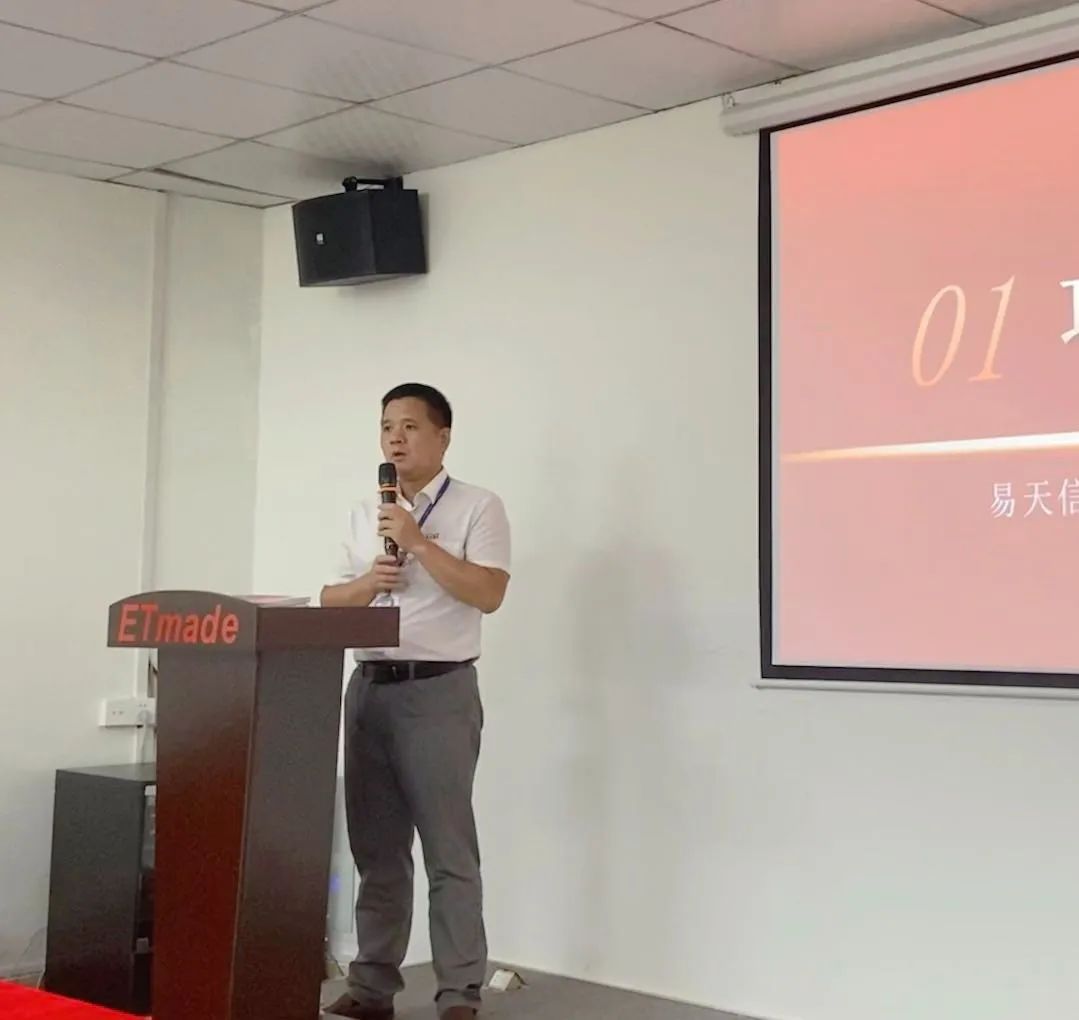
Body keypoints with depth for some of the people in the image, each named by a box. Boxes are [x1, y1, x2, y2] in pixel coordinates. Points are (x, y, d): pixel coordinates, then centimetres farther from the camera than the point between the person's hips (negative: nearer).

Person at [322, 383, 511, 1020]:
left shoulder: (478, 508, -1)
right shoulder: (365, 515, 17)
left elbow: (489, 594, -13)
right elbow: (329, 602, 15)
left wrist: (419, 542, -16)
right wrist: (368, 582, -5)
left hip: (438, 691, -6)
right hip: (369, 688, 6)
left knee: (448, 850, -3)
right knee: (376, 848, 10)